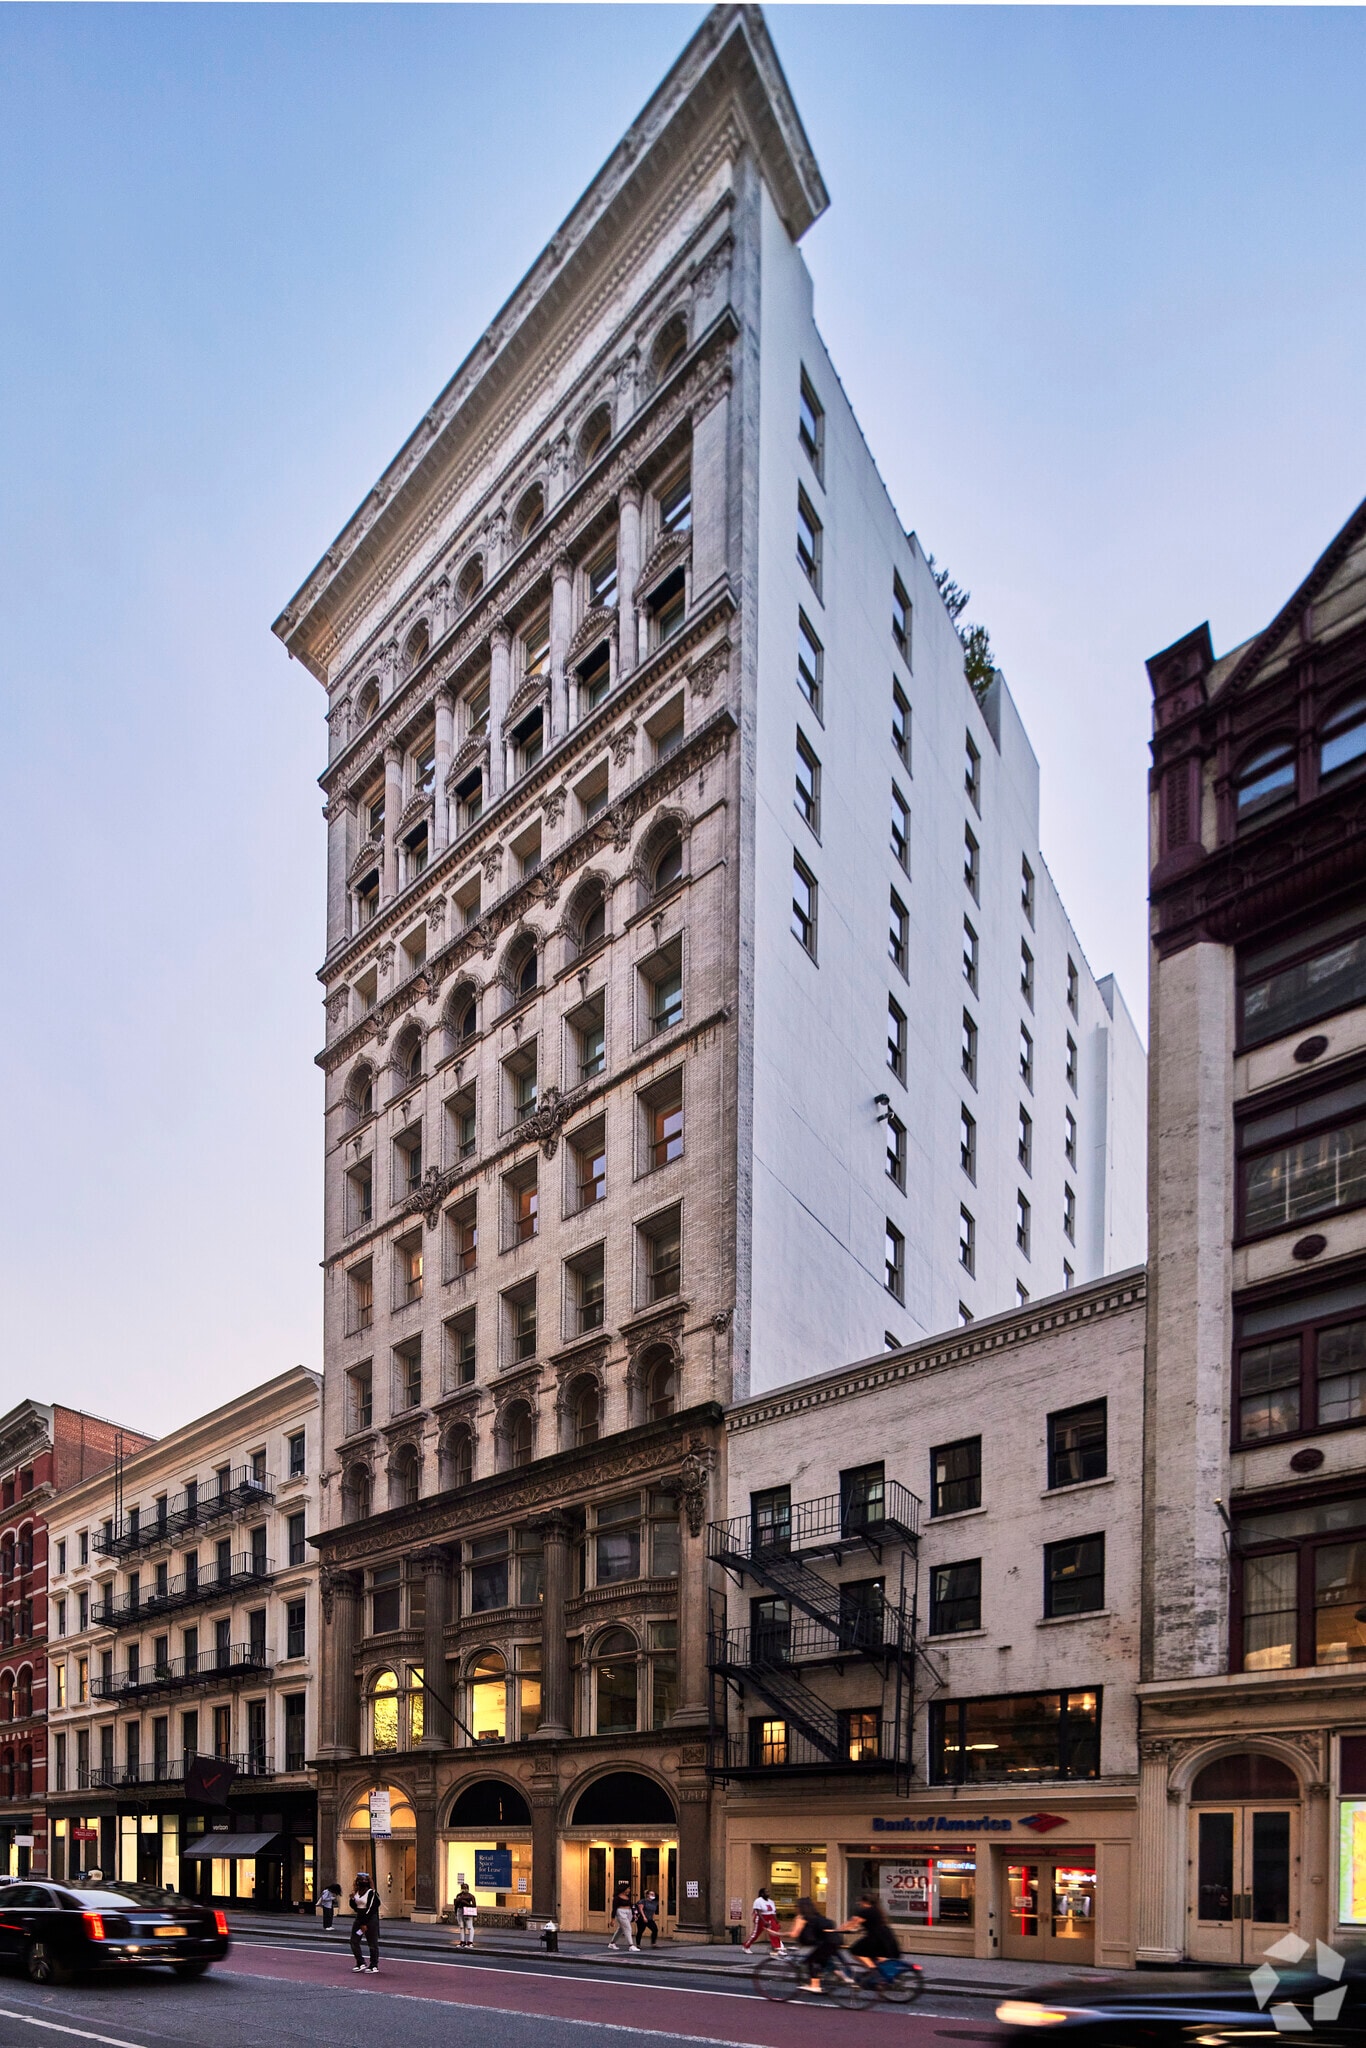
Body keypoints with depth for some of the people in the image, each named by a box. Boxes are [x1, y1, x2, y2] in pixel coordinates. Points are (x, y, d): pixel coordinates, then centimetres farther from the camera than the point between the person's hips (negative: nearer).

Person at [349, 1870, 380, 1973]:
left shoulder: (371, 1892, -11)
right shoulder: (357, 1891, 9)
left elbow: (370, 1909, -15)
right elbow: (354, 1907, 12)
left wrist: (365, 1924, -17)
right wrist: (352, 1897, -6)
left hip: (370, 1919, -7)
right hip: (359, 1918, 7)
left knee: (372, 1943, -1)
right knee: (354, 1941, 5)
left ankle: (374, 1966, 5)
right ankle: (361, 1964, 16)